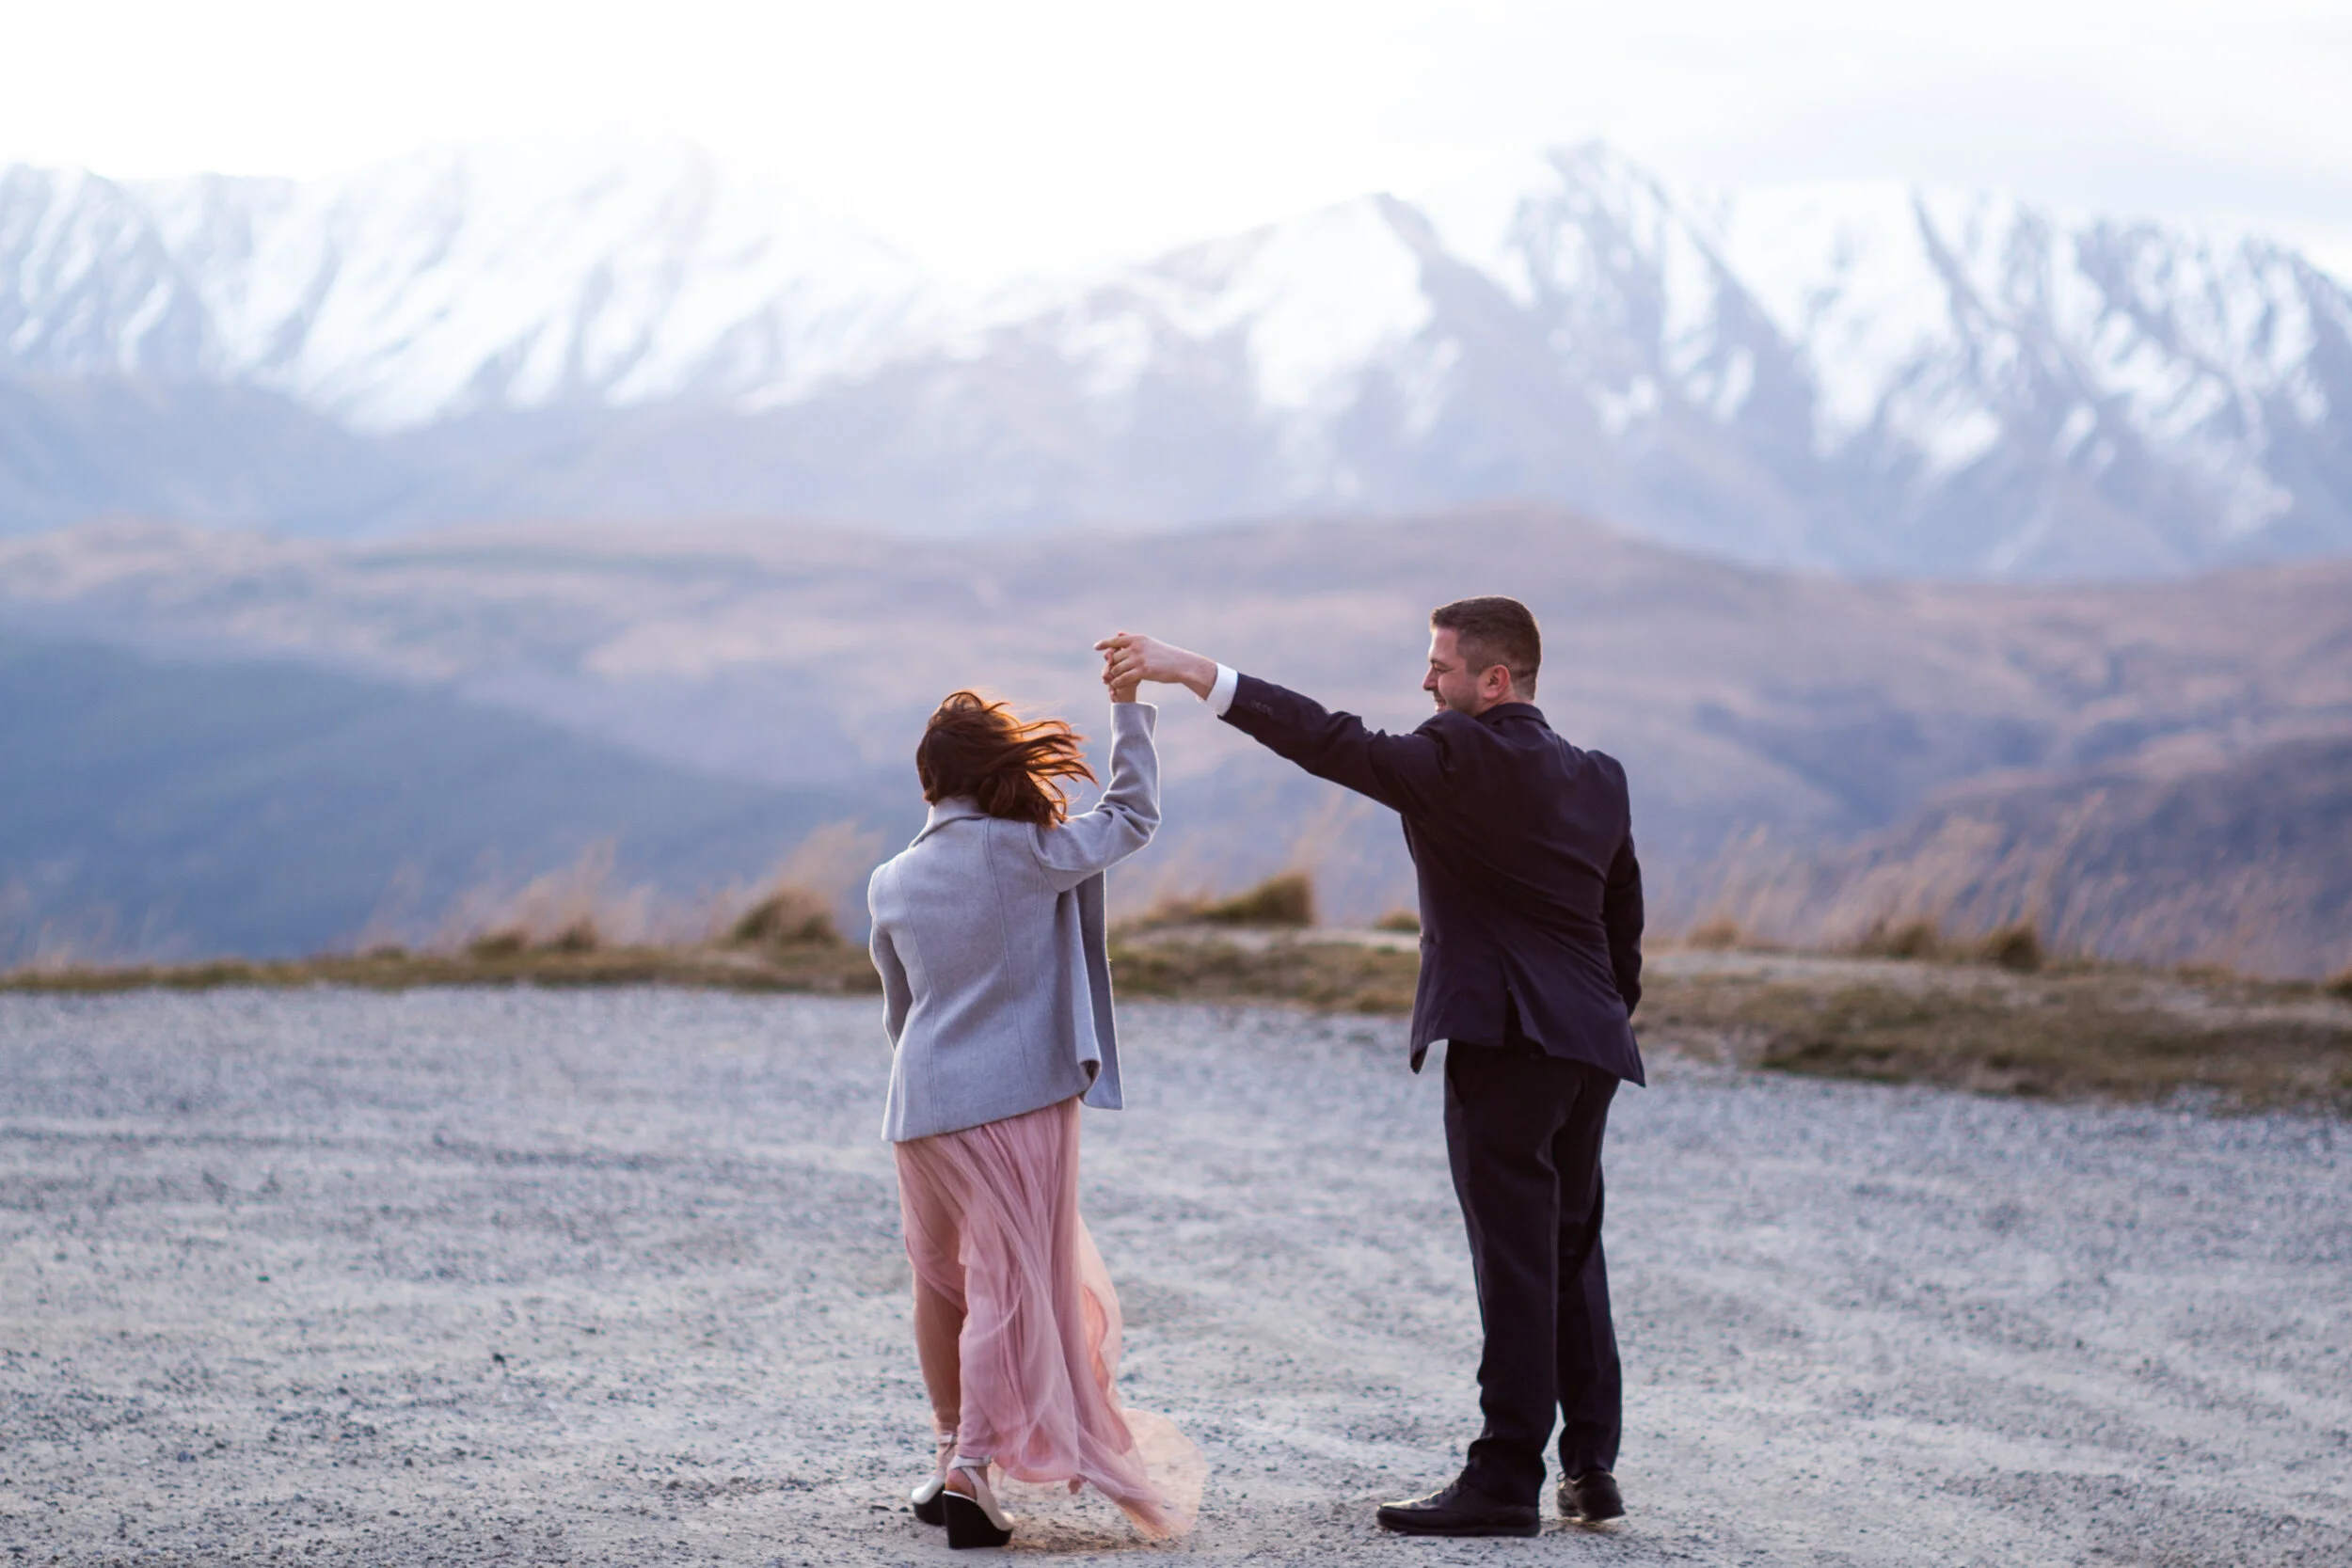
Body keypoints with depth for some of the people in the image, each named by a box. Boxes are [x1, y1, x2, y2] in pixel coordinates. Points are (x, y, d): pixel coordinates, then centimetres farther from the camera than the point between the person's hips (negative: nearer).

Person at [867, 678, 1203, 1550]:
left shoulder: (891, 882, 6)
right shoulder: (1024, 853, -9)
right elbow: (1134, 817, 0)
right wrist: (1128, 709, 6)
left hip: (920, 1104, 5)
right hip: (1017, 1100, -5)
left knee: (939, 1276, 18)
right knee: (1011, 1282, -3)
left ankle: (952, 1451, 24)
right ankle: (971, 1472, -11)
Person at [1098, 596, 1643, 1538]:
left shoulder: (1464, 756, -9)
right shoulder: (1599, 779, 16)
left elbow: (1330, 743, -17)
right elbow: (1625, 922, 20)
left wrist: (1191, 671, -17)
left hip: (1504, 1037, -8)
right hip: (1590, 1046, 8)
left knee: (1515, 1259, -7)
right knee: (1571, 1256, 14)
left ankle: (1506, 1481, -5)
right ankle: (1591, 1471, 17)